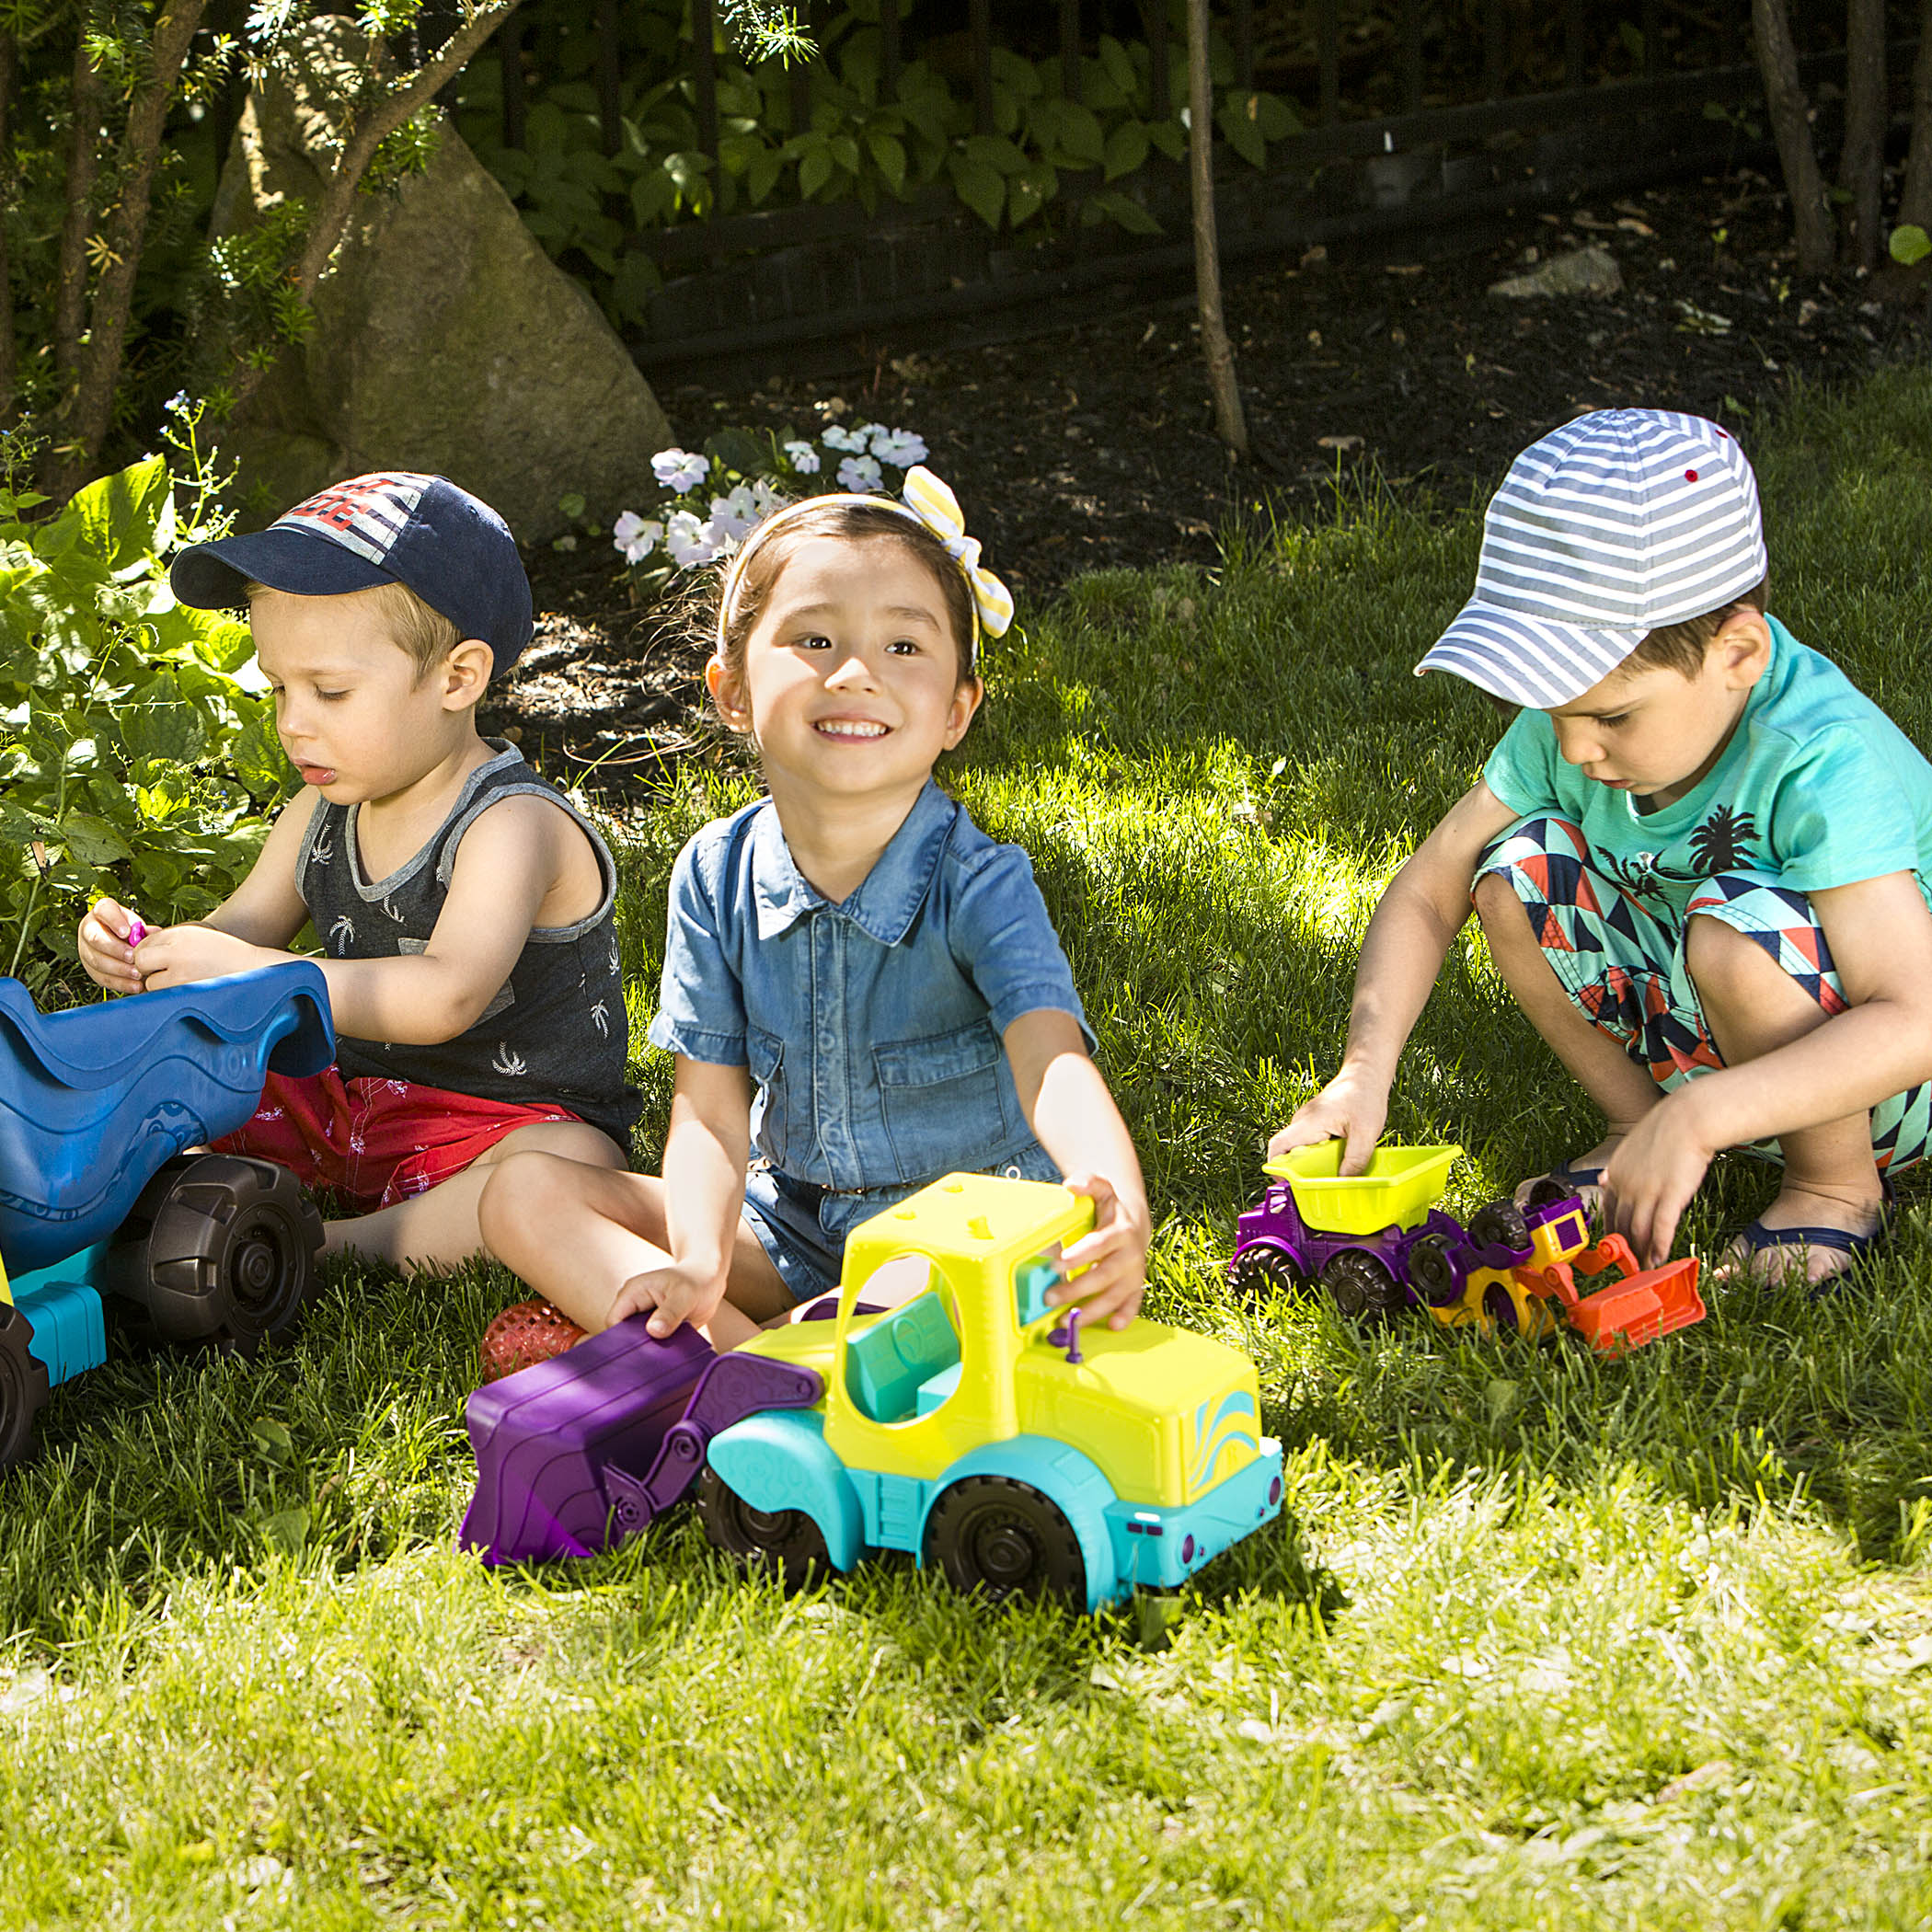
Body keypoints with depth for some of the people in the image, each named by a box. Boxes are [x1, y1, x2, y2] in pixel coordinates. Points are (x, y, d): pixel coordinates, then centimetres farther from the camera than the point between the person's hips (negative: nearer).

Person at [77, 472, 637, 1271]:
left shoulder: (512, 825, -21)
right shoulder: (322, 813, 5)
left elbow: (444, 997, -35)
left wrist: (250, 972, -37)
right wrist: (144, 950, -13)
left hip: (508, 1118, -7)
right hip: (348, 1100, 7)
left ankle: (335, 1249, -33)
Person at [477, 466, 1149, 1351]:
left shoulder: (981, 886, -18)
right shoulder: (715, 877, -6)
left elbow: (1051, 1062, -35)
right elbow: (710, 1112, -7)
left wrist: (1120, 1208, -58)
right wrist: (698, 1267, -29)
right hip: (788, 1224, 4)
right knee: (525, 1194, -9)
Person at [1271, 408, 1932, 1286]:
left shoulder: (1824, 761, -32)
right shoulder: (1568, 721, -12)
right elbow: (1425, 892, -4)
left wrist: (1699, 1119, -48)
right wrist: (1365, 1071, -20)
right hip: (1696, 1042, 6)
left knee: (1739, 926, -35)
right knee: (1519, 869, -13)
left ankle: (1837, 1183, -10)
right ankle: (1632, 1124, 4)